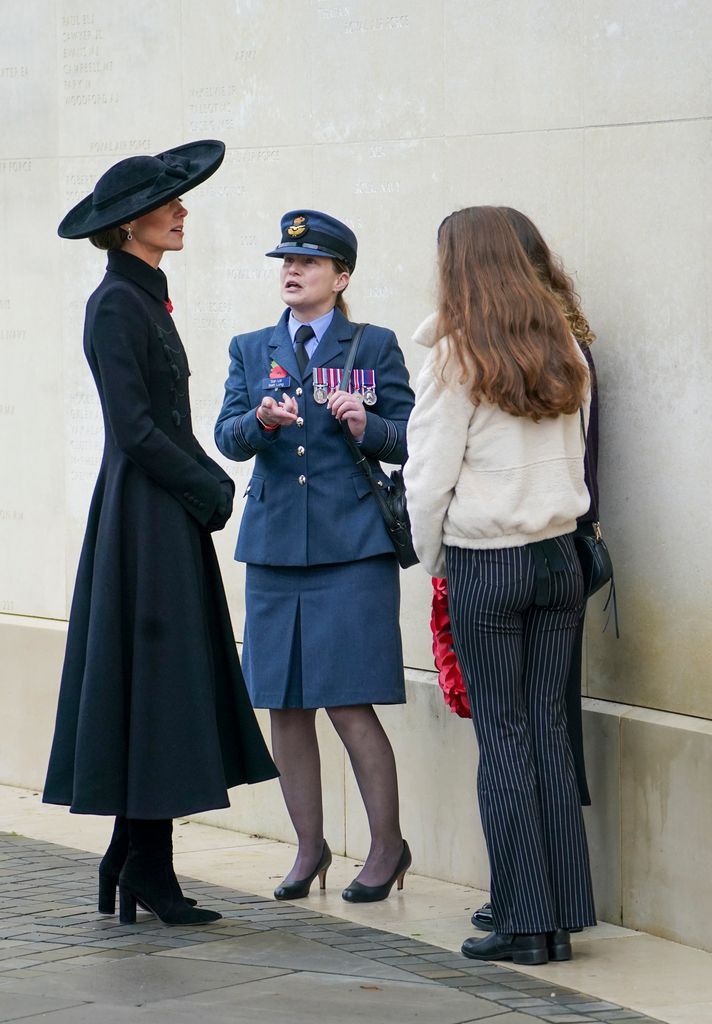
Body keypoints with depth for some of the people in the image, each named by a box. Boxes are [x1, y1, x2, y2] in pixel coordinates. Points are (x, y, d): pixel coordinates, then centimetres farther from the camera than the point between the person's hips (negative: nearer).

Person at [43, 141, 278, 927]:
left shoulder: (147, 298, 15)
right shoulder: (116, 304, -13)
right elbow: (135, 430, -18)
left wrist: (214, 483, 7)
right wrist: (210, 492, -11)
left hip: (170, 516, 9)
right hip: (144, 516, -9)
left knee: (162, 685, 10)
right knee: (153, 680, -6)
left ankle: (131, 864, 15)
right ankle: (148, 871, -1)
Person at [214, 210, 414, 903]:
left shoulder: (375, 346, 6)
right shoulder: (251, 351, 14)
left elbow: (410, 439, 2)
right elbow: (227, 437, 3)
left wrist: (366, 426, -17)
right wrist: (261, 420, -18)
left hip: (351, 546, -4)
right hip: (274, 545, 4)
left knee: (349, 705, -8)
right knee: (284, 708, 5)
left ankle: (387, 846, 6)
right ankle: (309, 847, 18)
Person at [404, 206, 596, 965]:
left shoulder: (456, 359, -10)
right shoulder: (561, 352, 6)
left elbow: (430, 476, -8)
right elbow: (574, 458, 10)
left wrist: (431, 560, 6)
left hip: (486, 564, -5)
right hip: (558, 555, 5)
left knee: (503, 736, 0)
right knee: (547, 728, 9)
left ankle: (524, 923, 2)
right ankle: (561, 919, 10)